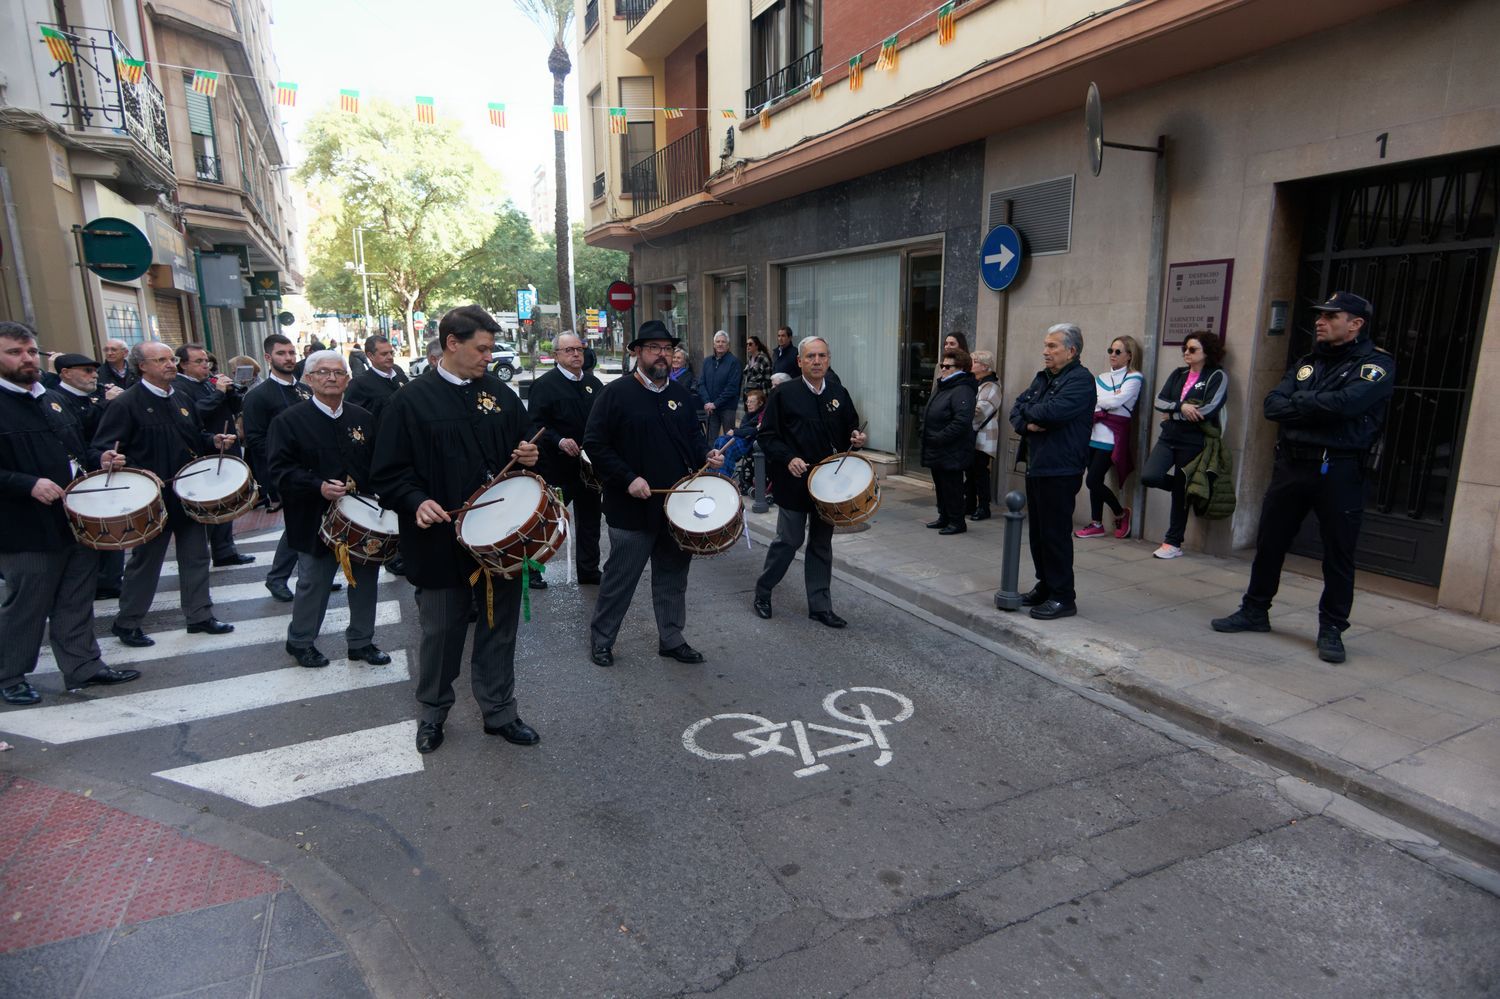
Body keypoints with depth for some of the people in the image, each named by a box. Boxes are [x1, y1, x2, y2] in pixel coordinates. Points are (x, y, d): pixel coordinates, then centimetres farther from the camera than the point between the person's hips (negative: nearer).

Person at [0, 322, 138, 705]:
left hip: (79, 522, 7)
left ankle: (84, 666, 26)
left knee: (77, 601, 16)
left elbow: (77, 448, 22)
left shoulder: (53, 400, 14)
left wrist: (99, 459, 4)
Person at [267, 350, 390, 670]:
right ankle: (300, 641, 30)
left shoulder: (363, 418, 9)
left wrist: (362, 486, -6)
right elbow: (280, 469, -10)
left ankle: (361, 640, 27)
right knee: (313, 584, 8)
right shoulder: (289, 420, -4)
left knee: (365, 580, 10)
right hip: (317, 521, -4)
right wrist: (318, 486, -24)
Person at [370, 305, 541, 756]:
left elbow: (523, 445, 17)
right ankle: (431, 713, 34)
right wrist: (417, 501, -23)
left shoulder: (500, 393, 6)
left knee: (499, 627, 14)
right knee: (441, 632, 11)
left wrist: (529, 457, -5)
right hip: (442, 540, -3)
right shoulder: (411, 401, -5)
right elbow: (388, 473, -5)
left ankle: (500, 712, 30)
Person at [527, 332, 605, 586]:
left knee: (589, 520, 13)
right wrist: (559, 441, -25)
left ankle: (589, 570, 25)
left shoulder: (594, 383, 11)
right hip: (557, 468, -6)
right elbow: (536, 424, -13)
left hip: (590, 465, 6)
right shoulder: (545, 384, -8)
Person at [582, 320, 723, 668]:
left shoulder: (679, 392, 10)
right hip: (633, 507, -6)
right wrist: (628, 478, -19)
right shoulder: (616, 392, -9)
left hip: (678, 505, 6)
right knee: (621, 577, 5)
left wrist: (706, 454, -1)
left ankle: (671, 639, 30)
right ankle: (600, 638, 25)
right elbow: (594, 444, -11)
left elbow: (692, 435, 21)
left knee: (673, 576, 15)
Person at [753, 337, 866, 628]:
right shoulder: (784, 394, -6)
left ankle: (820, 606, 21)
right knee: (789, 540, 2)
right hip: (794, 481, -4)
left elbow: (850, 429, 17)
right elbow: (767, 436, -7)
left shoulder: (840, 394, 7)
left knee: (822, 544, 11)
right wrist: (788, 458, -21)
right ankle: (762, 592, 24)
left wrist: (855, 438, -6)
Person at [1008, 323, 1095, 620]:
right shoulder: (1043, 378, 17)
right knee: (1037, 532, 14)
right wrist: (1027, 424, -10)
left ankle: (1063, 597, 5)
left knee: (1056, 534, -4)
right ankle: (1045, 587, 26)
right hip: (1036, 467, 9)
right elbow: (1017, 410, 12)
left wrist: (1028, 411, -5)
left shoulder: (1080, 379, -10)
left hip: (1060, 470, -8)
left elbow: (1053, 411, -25)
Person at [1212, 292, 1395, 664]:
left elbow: (1347, 402, -22)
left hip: (1339, 470, -6)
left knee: (1338, 553, 3)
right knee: (1269, 542, 11)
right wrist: (1318, 407, -13)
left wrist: (1298, 402, -7)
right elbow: (1272, 406, 2)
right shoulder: (1307, 363, 15)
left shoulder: (1377, 364, -3)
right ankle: (1254, 611, 24)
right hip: (1291, 463, 6)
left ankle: (1331, 629, 15)